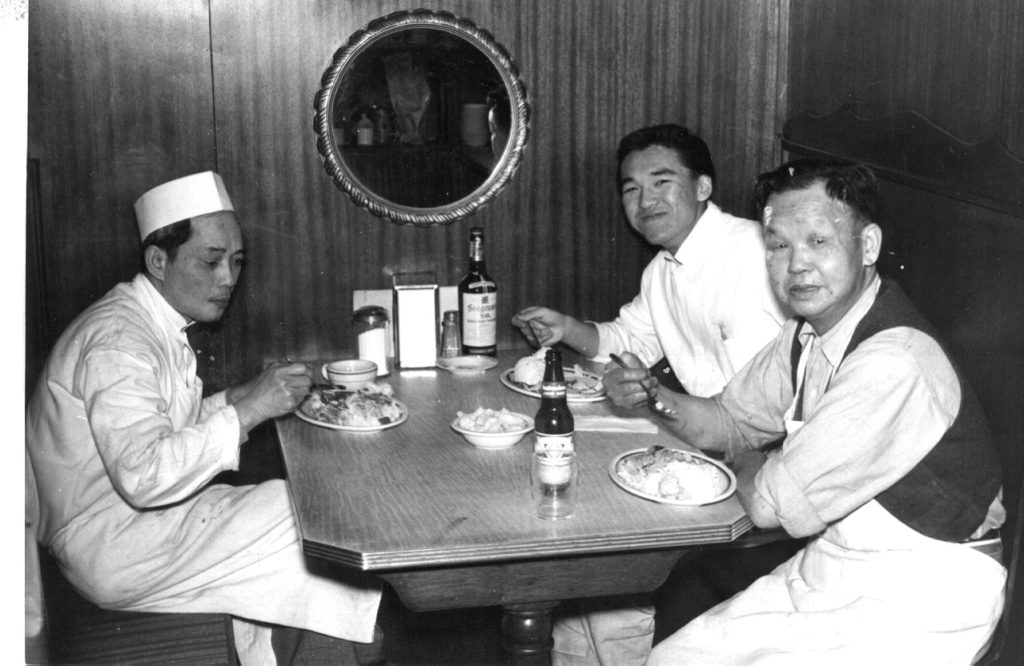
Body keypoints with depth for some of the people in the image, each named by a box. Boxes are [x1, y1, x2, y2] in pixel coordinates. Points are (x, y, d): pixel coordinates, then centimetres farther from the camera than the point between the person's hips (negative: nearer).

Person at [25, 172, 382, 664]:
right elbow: (143, 476, -32)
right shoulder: (117, 340, -22)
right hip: (109, 547, -10)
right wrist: (244, 413, -29)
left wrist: (232, 400, 2)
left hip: (139, 516, 10)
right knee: (310, 518, -14)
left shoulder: (158, 326, 10)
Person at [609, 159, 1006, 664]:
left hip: (913, 606, -8)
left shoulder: (893, 365, -28)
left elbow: (772, 506, -21)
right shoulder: (809, 332, 1)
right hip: (833, 571, 8)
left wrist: (746, 461, 1)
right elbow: (729, 421, 15)